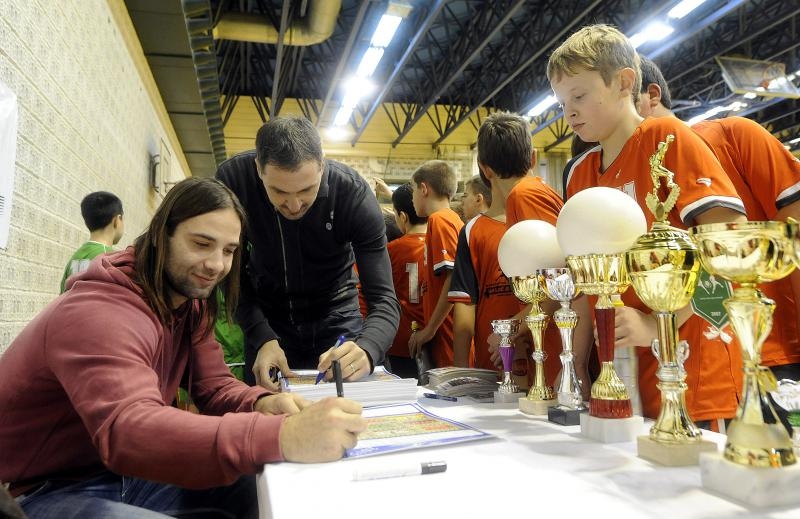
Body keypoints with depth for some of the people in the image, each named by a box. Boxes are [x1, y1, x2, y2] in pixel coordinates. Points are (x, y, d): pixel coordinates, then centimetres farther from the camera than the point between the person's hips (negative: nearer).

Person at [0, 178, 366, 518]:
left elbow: (215, 387, -3)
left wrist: (263, 405, -28)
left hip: (123, 470, 8)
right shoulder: (101, 314, -29)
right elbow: (128, 431, -44)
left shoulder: (190, 301, -1)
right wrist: (281, 436, -55)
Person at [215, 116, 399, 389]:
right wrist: (262, 338, -30)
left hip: (336, 314, -1)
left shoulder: (355, 193, -26)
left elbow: (384, 299, -27)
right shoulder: (232, 178, -22)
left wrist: (366, 350, -48)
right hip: (265, 319, 1)